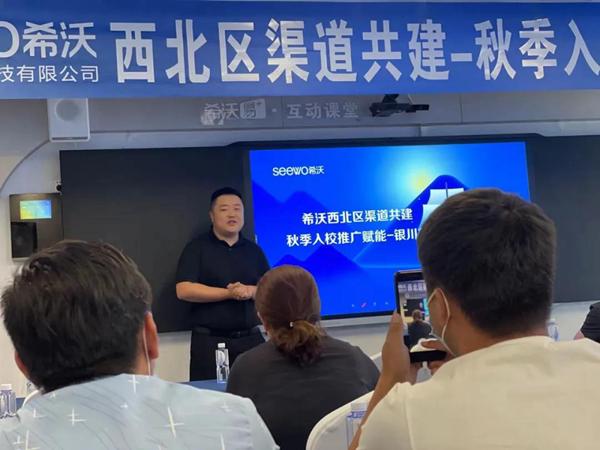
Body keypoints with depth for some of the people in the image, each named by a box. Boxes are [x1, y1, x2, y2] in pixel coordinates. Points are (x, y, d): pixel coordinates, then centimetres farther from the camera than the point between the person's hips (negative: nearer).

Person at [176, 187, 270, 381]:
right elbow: (184, 290, -12)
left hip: (251, 339, 4)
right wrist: (228, 293, -15)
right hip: (210, 341, -3)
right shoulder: (196, 248, 0)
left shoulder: (254, 250, 13)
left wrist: (249, 291, -13)